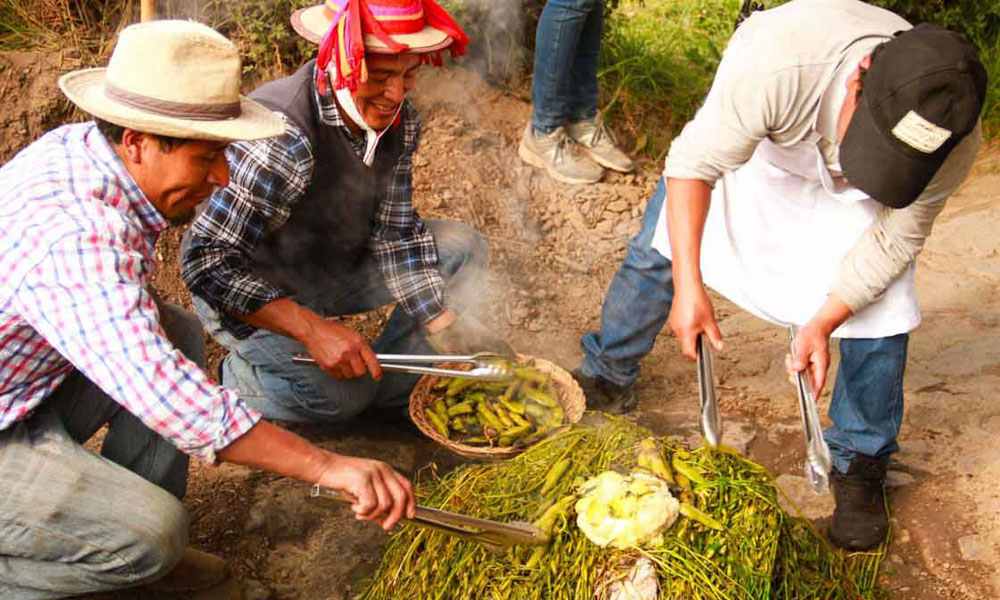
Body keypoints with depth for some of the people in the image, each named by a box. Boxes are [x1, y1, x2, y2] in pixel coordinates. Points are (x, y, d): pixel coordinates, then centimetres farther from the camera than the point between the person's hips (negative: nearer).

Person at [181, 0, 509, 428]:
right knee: (339, 394, -29)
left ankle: (387, 393, 3)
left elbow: (395, 233, -3)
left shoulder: (399, 120, -10)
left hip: (331, 271, 7)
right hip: (254, 292, -7)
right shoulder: (284, 138, -34)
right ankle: (239, 378, 4)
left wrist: (444, 326, -12)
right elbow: (207, 262, -34)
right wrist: (312, 329, -42)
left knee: (463, 247, -3)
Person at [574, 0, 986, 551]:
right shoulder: (780, 60, -47)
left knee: (881, 311, -9)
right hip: (750, 136, -1)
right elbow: (694, 162, -36)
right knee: (659, 250, 1)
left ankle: (860, 464, 13)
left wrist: (824, 321, -26)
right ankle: (607, 378, 27)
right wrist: (688, 285, -40)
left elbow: (896, 239, -18)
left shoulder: (950, 143, -34)